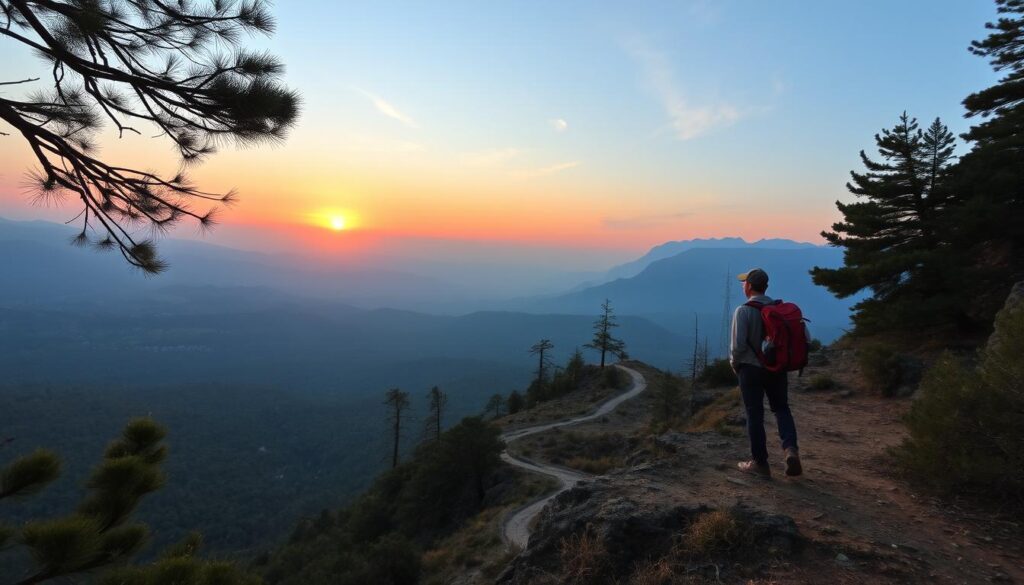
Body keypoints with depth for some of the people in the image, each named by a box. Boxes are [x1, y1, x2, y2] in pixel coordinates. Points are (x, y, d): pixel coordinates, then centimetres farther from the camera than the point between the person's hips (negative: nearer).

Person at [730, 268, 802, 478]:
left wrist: (734, 363, -1)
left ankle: (760, 462, 15)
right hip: (778, 369, 4)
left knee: (755, 416, 7)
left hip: (751, 369, -4)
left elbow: (738, 345, -20)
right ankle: (791, 449, 0)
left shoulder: (743, 311, -15)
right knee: (781, 409, 20)